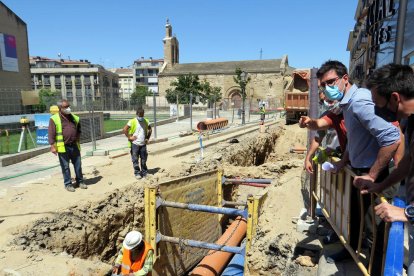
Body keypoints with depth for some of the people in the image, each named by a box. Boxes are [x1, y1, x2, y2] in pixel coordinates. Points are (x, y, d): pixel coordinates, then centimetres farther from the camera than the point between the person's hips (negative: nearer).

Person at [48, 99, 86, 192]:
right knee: (65, 167, 5)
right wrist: (52, 146, -14)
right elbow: (51, 134, -9)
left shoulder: (74, 118, 10)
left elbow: (78, 130, 22)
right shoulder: (54, 119, -6)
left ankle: (80, 181, 25)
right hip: (63, 147, -5)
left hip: (74, 146, 5)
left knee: (78, 165, 11)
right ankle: (68, 184, 17)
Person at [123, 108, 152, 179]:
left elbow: (150, 130, 19)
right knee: (135, 159, 2)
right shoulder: (132, 121, -7)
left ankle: (144, 172, 23)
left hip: (143, 144, 4)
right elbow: (125, 129, -12)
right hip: (135, 144, -3)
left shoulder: (146, 121, 6)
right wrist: (129, 137, -12)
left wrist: (147, 138, 10)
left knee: (144, 159, 11)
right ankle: (137, 173, 13)